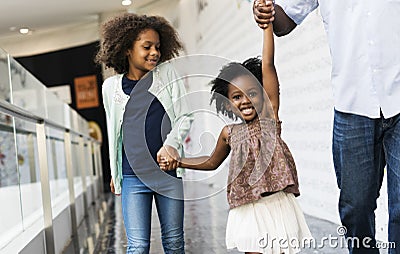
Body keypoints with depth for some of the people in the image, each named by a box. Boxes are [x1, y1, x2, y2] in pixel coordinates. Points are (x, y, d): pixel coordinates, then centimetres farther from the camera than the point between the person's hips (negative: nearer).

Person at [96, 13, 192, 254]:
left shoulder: (167, 73, 4)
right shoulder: (111, 86, 5)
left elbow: (185, 116, 1)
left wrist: (171, 144, -18)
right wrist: (115, 172, 20)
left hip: (169, 172, 1)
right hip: (133, 177, 0)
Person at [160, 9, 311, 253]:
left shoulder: (270, 116, -2)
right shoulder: (229, 133, 7)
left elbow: (267, 66, -9)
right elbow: (212, 162, 26)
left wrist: (267, 24, -13)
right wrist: (176, 161, 20)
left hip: (278, 204, -2)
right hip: (248, 209, 2)